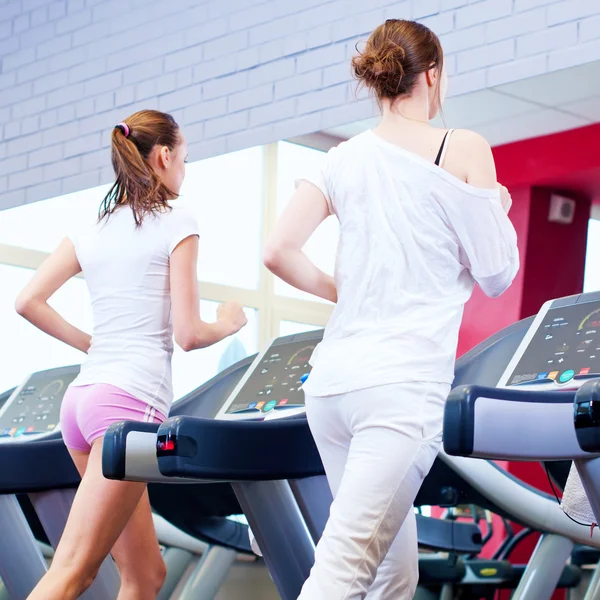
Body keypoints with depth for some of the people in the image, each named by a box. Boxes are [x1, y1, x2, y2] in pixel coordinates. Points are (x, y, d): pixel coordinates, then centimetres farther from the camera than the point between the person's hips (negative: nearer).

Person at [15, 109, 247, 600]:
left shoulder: (91, 233, 16)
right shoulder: (177, 224, -1)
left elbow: (28, 302, 8)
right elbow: (187, 334, -5)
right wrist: (230, 323, 15)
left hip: (83, 395, 7)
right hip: (133, 399, -7)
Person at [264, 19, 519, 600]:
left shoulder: (340, 161, 10)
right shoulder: (464, 149, -1)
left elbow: (277, 252, 1)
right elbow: (496, 274, 3)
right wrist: (498, 208, 22)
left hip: (331, 380, 6)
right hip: (405, 383, -6)